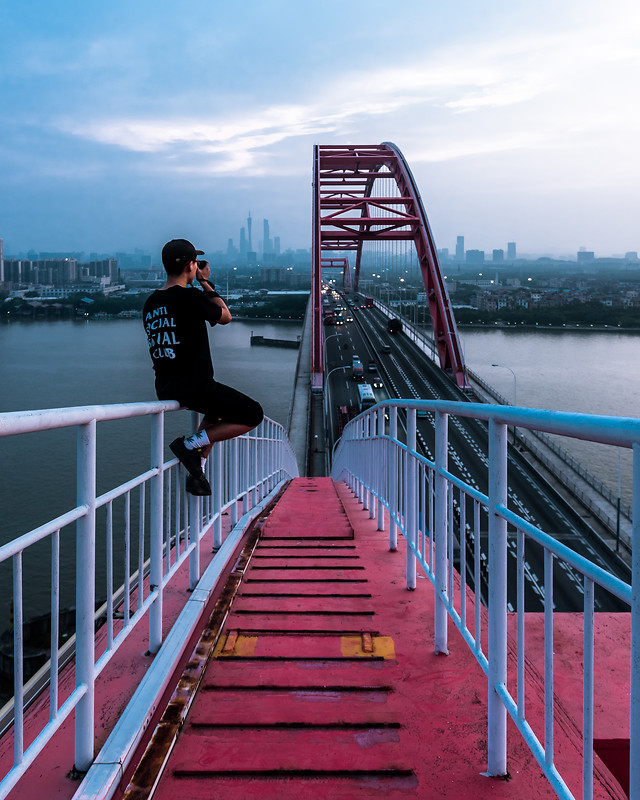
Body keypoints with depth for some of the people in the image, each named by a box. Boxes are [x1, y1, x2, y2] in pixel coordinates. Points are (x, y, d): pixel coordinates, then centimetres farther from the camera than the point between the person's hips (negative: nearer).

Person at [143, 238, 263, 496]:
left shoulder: (151, 303, 8)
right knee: (253, 414, 5)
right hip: (195, 386, -9)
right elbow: (225, 317, 1)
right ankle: (191, 443, -6)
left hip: (164, 390, 9)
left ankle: (196, 470, 22)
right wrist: (207, 284, 9)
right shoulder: (191, 297, -17)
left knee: (219, 408, 34)